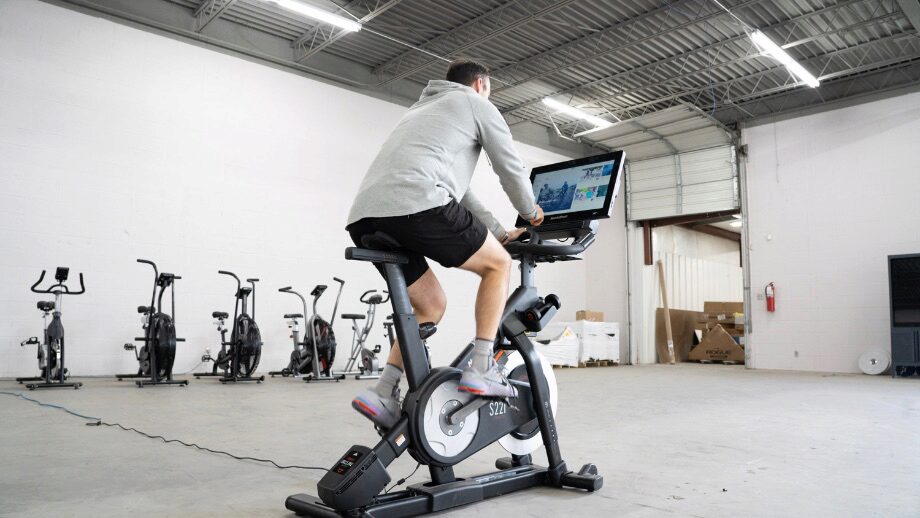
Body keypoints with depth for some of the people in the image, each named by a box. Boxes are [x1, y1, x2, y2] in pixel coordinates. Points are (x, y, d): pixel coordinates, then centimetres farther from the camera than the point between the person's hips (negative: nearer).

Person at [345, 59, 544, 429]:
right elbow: (512, 169, 20)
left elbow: (455, 184, 42)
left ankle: (383, 393, 10)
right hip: (416, 205, -8)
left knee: (431, 305, 21)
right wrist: (531, 212, 40)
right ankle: (481, 370, 7)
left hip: (364, 217, 8)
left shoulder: (422, 109, 41)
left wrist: (498, 231, 44)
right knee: (498, 264, 14)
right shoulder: (477, 105, 18)